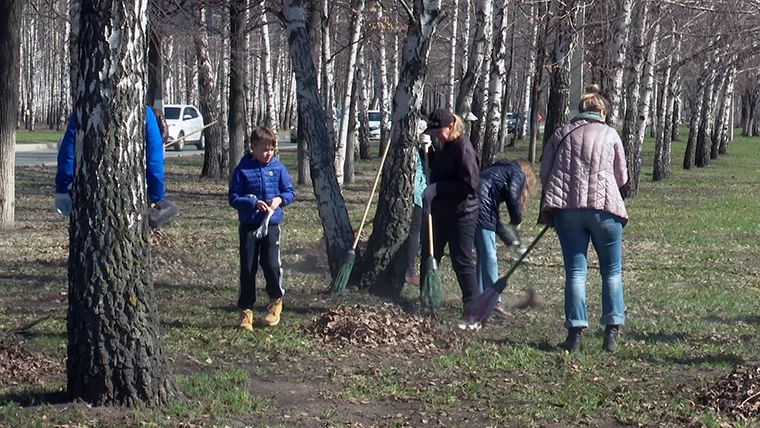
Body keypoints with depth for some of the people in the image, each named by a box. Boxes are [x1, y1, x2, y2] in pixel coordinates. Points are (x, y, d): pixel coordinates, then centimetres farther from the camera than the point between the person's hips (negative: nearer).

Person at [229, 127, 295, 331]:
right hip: (248, 226, -1)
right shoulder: (242, 170, -4)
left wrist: (280, 199, -12)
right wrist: (254, 203, -18)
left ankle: (276, 300, 19)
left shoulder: (278, 168, 2)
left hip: (271, 224, 1)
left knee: (272, 264, -8)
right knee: (247, 268, 2)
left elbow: (289, 192, 9)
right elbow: (234, 199, -5)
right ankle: (246, 311, 12)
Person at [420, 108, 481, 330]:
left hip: (460, 214, -10)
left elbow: (470, 185, -24)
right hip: (439, 212, 10)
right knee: (428, 258, 15)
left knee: (462, 262, -7)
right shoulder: (443, 147, 11)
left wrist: (437, 188, -24)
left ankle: (473, 315, -1)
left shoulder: (463, 148, -18)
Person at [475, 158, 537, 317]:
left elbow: (494, 219, 31)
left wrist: (512, 241, 31)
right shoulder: (518, 174, 11)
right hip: (480, 209, -8)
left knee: (484, 256, 17)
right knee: (489, 257, -2)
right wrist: (516, 221, 6)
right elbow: (512, 197, -12)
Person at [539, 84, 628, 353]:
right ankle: (611, 331, 2)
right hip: (604, 206, -2)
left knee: (575, 271, 4)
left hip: (566, 208, 2)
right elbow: (622, 177, 12)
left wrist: (554, 199, 26)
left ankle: (575, 333, -2)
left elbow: (545, 174, 13)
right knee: (612, 271, 8)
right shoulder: (610, 134, 9)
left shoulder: (561, 134, 15)